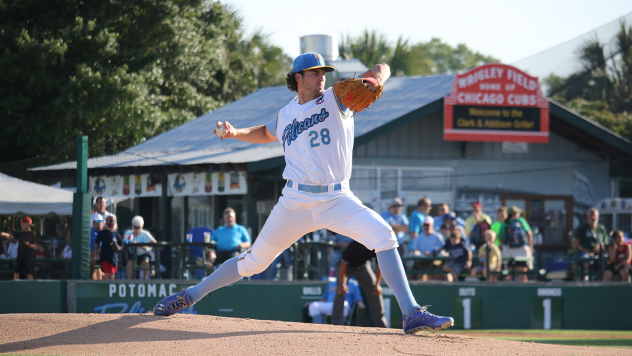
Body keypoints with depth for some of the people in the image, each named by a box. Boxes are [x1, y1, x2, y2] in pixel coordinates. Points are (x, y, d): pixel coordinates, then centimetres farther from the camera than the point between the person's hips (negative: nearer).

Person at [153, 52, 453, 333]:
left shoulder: (337, 98, 3)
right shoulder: (286, 114, 11)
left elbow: (382, 70, -3)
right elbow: (266, 133, 34)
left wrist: (374, 79, -27)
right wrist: (235, 133, 15)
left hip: (337, 200, -1)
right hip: (296, 202, 1)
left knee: (382, 234, -24)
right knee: (255, 259, 5)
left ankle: (412, 314, -26)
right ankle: (190, 296, 21)